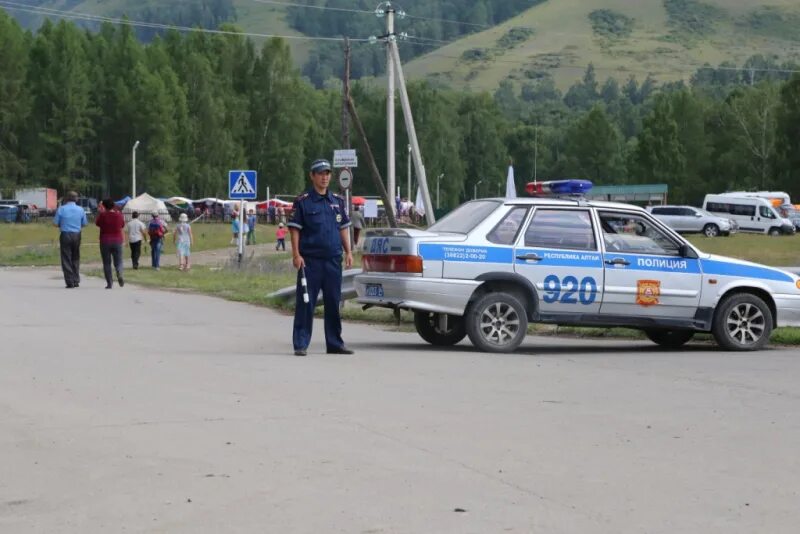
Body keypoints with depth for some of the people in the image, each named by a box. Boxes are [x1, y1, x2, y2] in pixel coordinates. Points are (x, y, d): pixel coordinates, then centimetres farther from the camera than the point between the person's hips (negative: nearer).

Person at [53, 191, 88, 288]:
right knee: (75, 259, 15)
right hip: (77, 235, 2)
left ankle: (70, 282, -3)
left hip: (65, 235, -2)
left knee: (66, 259, 2)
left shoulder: (61, 209, -6)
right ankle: (76, 280, 14)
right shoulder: (80, 210, 0)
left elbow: (55, 224, -6)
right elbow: (84, 223, 7)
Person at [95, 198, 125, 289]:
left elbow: (97, 223, 8)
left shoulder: (102, 214, -10)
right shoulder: (119, 215, -3)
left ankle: (109, 283, 1)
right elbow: (123, 225, 11)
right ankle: (119, 274, -21)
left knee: (107, 263, 6)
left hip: (105, 241, -1)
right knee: (118, 262, 9)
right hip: (117, 241, 1)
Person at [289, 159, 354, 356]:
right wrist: (296, 254, -12)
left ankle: (335, 343, 17)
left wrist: (348, 252, 9)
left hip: (333, 259, 5)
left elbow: (343, 228, 18)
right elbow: (295, 229, -4)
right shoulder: (303, 201, -1)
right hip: (310, 260, -5)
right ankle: (300, 344, 0)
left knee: (333, 303, 9)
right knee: (305, 303, -4)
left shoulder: (337, 201, 13)